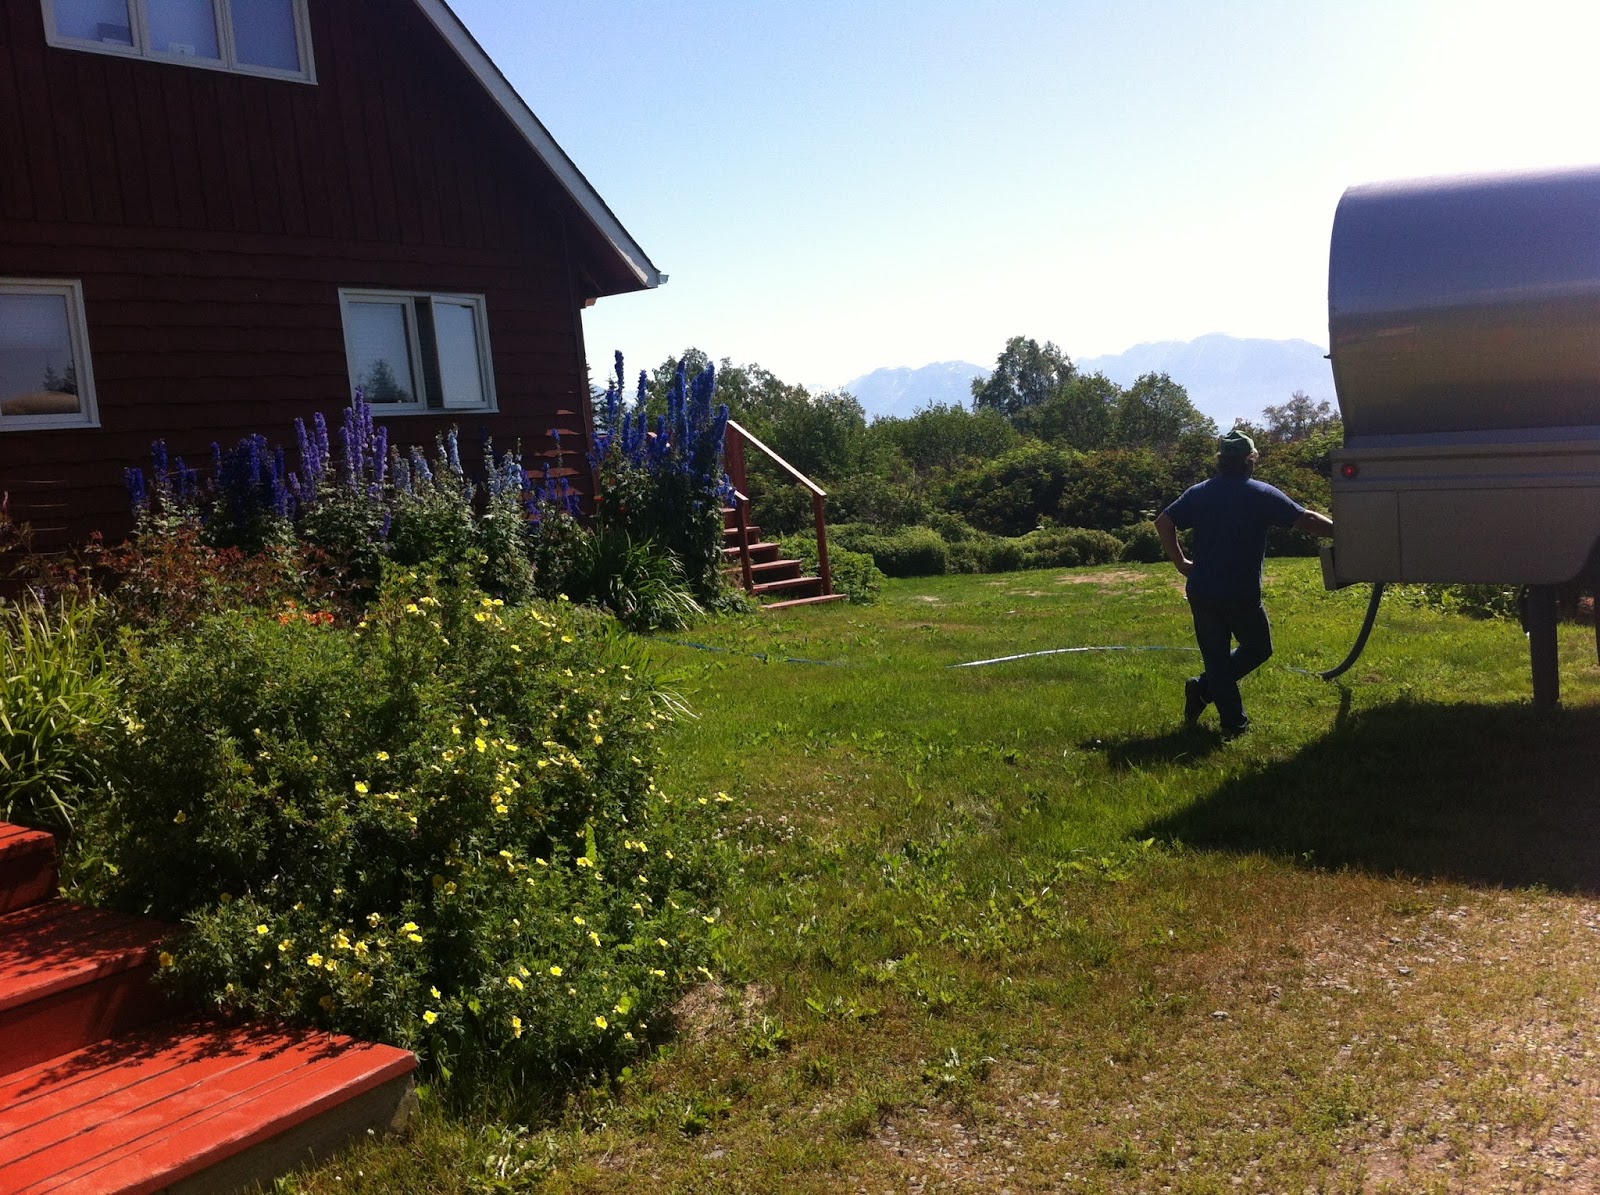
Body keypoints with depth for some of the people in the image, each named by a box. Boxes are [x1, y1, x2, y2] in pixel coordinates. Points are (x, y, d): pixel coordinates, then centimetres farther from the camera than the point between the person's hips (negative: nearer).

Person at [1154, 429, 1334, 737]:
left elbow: (1163, 522, 3)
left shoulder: (1199, 493, 6)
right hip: (1242, 595, -4)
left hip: (1201, 593, 4)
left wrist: (1180, 562, 10)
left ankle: (1234, 723, 4)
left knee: (1215, 656, 10)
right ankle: (1204, 688, -1)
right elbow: (1306, 520, -8)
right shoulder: (1262, 494, -6)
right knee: (1257, 648, 15)